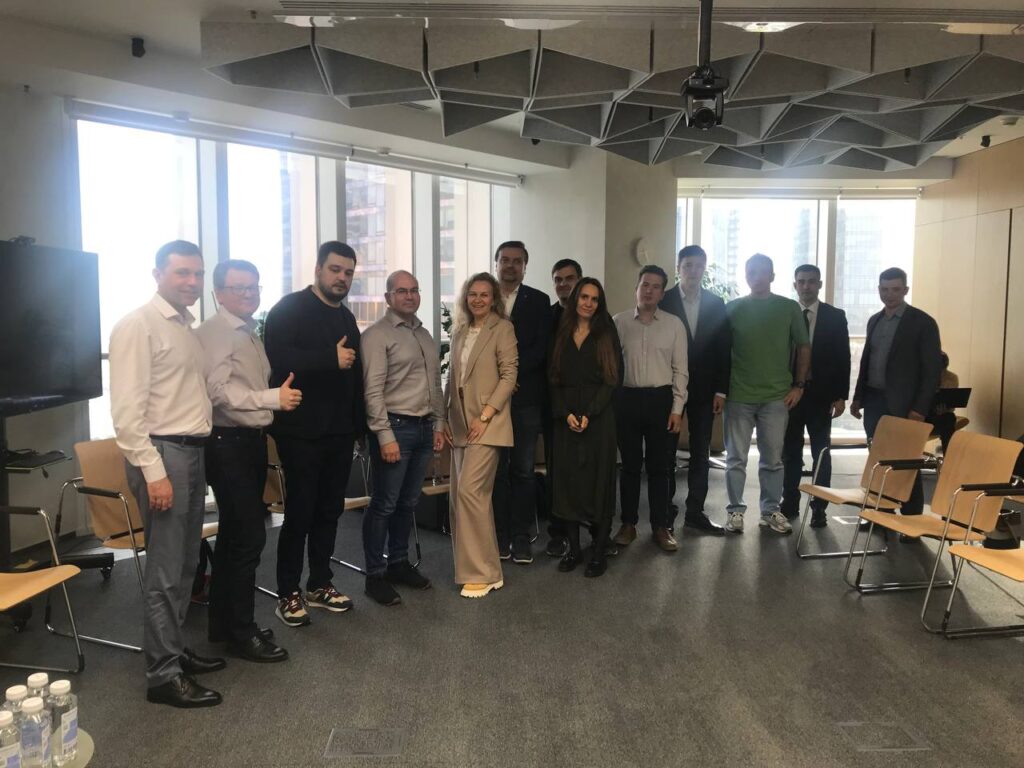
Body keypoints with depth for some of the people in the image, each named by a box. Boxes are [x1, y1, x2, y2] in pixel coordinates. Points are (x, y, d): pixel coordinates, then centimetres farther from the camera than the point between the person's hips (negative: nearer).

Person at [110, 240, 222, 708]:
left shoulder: (186, 326, 14)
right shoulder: (138, 326, -11)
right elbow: (126, 410, -18)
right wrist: (153, 471, -21)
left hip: (192, 451, 9)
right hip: (162, 453, -9)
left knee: (184, 563, 17)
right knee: (164, 570, -2)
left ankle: (173, 650, 31)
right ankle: (163, 674, 10)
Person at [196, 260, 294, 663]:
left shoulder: (251, 334, 16)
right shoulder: (214, 332, -13)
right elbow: (218, 391, -24)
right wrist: (274, 398, -27)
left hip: (252, 441, 9)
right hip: (228, 444, -9)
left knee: (234, 534, 16)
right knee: (249, 536, -6)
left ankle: (223, 623, 28)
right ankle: (241, 633, 7)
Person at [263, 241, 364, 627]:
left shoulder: (346, 317, 17)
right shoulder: (290, 308, -6)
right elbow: (279, 358, -23)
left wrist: (359, 423, 14)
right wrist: (330, 358, -24)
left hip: (339, 431, 7)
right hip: (301, 430, -7)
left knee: (329, 510, 12)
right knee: (299, 512, -1)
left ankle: (320, 585, 24)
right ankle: (288, 594, 12)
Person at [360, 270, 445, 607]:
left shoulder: (424, 334, 15)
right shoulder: (377, 335, -9)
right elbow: (372, 391, -15)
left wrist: (439, 424, 14)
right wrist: (385, 436, -18)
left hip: (424, 427, 7)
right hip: (395, 426, -7)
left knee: (409, 502, 15)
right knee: (384, 504, 0)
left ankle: (399, 563, 29)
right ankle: (375, 575, 12)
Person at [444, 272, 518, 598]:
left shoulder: (502, 328, -3)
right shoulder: (459, 331, 16)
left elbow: (509, 375, -10)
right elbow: (453, 377, 17)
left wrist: (485, 415, -16)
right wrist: (445, 416, 9)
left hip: (488, 423, -7)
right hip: (460, 423, 7)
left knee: (469, 490, -14)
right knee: (461, 495, 7)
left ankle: (481, 572, -3)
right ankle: (481, 565, 19)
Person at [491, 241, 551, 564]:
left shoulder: (538, 301, 6)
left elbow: (542, 346, -3)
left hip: (526, 396, 0)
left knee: (523, 470, 4)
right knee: (496, 469, 5)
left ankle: (521, 536, 13)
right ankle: (500, 535, 15)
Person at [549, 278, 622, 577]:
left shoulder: (606, 334, 4)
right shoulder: (561, 335, 10)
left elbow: (613, 379, -3)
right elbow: (554, 380, 7)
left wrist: (588, 414, -12)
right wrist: (565, 414, -8)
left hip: (599, 417, -2)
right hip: (565, 419, 3)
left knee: (598, 481, -1)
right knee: (567, 481, 3)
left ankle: (599, 552, 7)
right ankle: (573, 547, 13)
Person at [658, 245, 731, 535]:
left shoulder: (716, 304, 6)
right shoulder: (663, 302, -3)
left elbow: (723, 349, 4)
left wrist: (721, 390, -2)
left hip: (704, 389, 3)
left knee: (700, 453, 7)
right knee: (666, 452, 6)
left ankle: (695, 512, 16)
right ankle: (665, 512, 16)